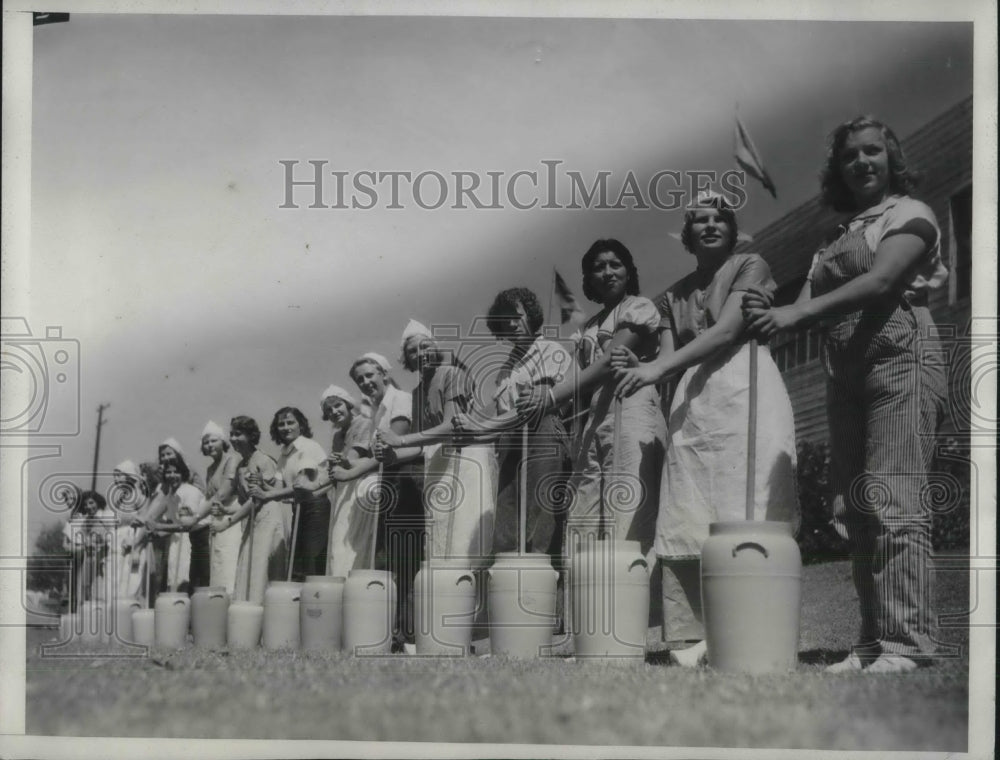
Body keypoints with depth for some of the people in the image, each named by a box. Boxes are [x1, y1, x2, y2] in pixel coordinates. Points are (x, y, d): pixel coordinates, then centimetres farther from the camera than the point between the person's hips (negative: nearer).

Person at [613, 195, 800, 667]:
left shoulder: (750, 267, 8)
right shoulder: (673, 296, 23)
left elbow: (727, 330, -7)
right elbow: (670, 361, 14)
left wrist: (657, 368, -15)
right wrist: (636, 367, -10)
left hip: (746, 389, -5)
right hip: (693, 401, 5)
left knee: (744, 516, -15)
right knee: (685, 522, -6)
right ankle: (690, 639, -8)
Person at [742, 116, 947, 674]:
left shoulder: (910, 214, 4)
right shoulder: (842, 234, 24)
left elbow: (879, 282, -13)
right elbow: (823, 307, 13)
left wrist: (796, 313, -21)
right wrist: (773, 316, -8)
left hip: (900, 361, -7)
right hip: (847, 374, 8)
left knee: (895, 505, -15)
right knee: (855, 511, 2)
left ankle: (906, 643, -17)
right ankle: (873, 643, 4)